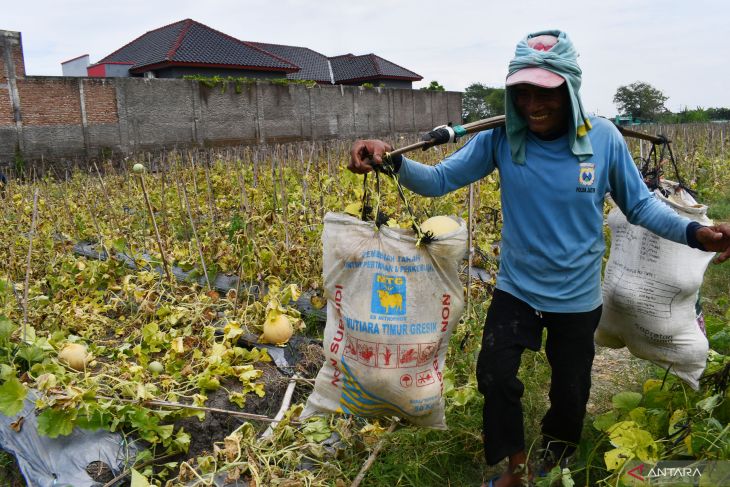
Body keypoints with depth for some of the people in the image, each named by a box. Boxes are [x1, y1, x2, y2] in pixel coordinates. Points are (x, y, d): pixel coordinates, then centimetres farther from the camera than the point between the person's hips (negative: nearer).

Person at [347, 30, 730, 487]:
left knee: (569, 394, 19)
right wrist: (391, 160, -35)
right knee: (495, 378, 5)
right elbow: (439, 179, -16)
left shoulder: (604, 138, -16)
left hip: (577, 296, 0)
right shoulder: (501, 138, -16)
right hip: (516, 288, 0)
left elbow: (639, 204, -5)